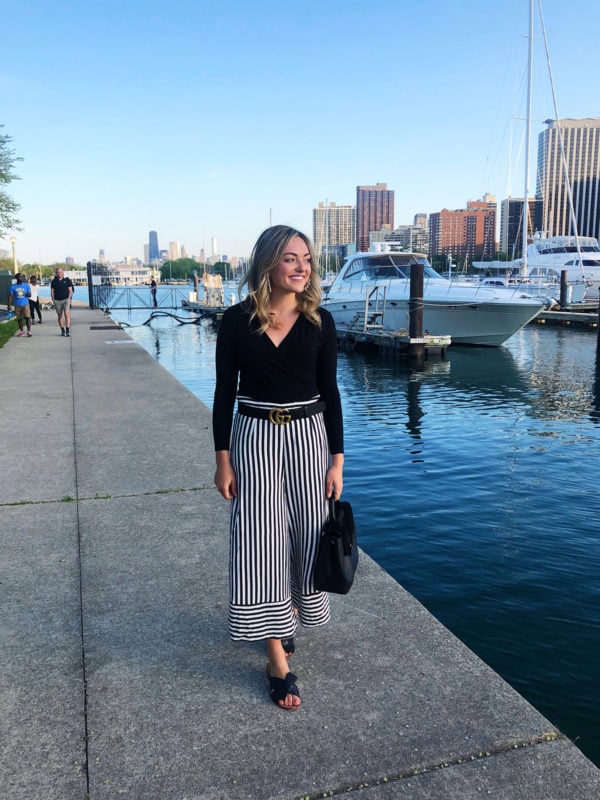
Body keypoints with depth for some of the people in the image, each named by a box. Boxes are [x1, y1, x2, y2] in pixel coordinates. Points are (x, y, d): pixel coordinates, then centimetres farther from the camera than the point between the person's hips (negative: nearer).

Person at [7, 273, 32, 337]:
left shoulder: (26, 285, 3)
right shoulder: (13, 287, 1)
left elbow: (29, 294, 5)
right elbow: (10, 296, 1)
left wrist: (28, 294, -18)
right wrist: (8, 305, -5)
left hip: (25, 304, -1)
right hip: (17, 305, 1)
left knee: (27, 318, -11)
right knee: (19, 319, 7)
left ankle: (29, 331, -9)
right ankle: (21, 332, 18)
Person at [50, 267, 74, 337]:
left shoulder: (67, 280, 5)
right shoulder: (54, 281, 8)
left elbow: (70, 290, 6)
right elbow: (52, 291, 11)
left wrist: (69, 298, -5)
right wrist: (53, 300, 0)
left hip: (66, 299, -2)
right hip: (57, 300, 2)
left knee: (67, 314, -15)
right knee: (60, 316, 8)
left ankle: (68, 330, -17)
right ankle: (62, 330, 17)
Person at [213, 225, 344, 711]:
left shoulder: (319, 322, -2)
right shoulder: (237, 321, -5)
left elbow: (330, 393, 1)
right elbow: (225, 392, -1)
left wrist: (337, 460, -2)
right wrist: (223, 460, -3)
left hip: (307, 437, 2)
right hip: (253, 438, -1)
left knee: (305, 534, 11)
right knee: (260, 541, -1)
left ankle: (288, 614, 42)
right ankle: (278, 659, 12)